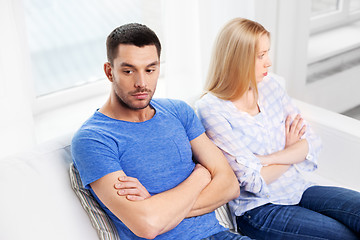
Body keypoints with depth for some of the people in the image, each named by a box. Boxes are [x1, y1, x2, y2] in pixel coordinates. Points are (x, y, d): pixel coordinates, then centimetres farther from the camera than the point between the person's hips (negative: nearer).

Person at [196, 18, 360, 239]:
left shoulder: (270, 85, 4)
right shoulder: (211, 109, -16)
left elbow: (312, 143, -1)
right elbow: (254, 182, -18)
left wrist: (263, 159, -16)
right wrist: (291, 150, -2)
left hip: (299, 190, 6)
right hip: (258, 209, -6)